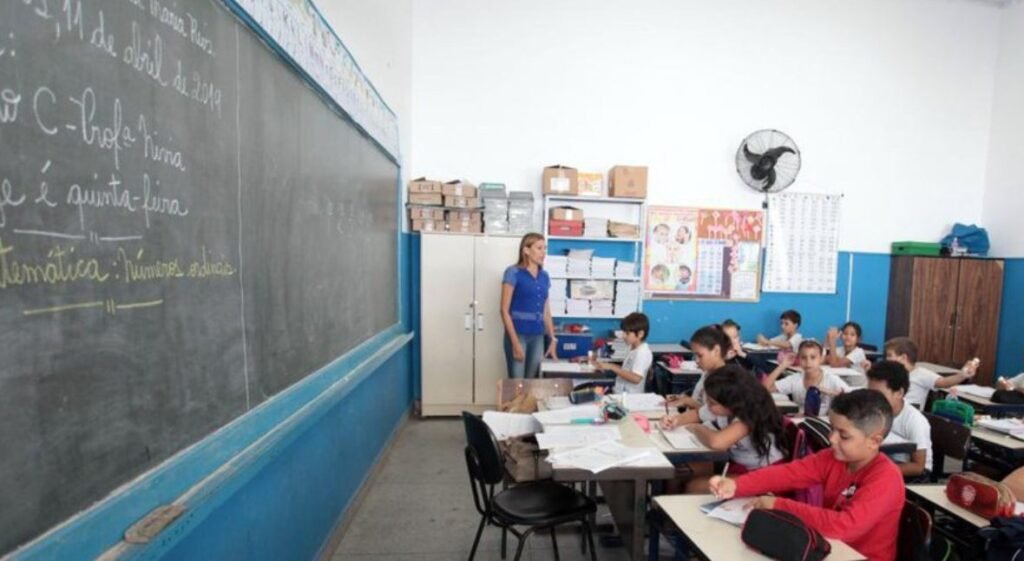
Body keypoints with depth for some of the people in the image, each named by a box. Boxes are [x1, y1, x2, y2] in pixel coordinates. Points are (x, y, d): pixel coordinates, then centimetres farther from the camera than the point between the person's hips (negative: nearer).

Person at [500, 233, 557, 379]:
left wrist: (553, 339, 12)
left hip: (538, 336, 6)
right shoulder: (513, 273, -6)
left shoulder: (544, 276, 11)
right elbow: (505, 310, -9)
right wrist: (515, 342, -15)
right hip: (518, 334, -5)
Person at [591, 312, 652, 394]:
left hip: (631, 396, -9)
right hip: (620, 392, 9)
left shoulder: (643, 352, -17)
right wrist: (606, 366, 8)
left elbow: (635, 378, -26)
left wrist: (612, 367, -22)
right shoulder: (633, 349, 12)